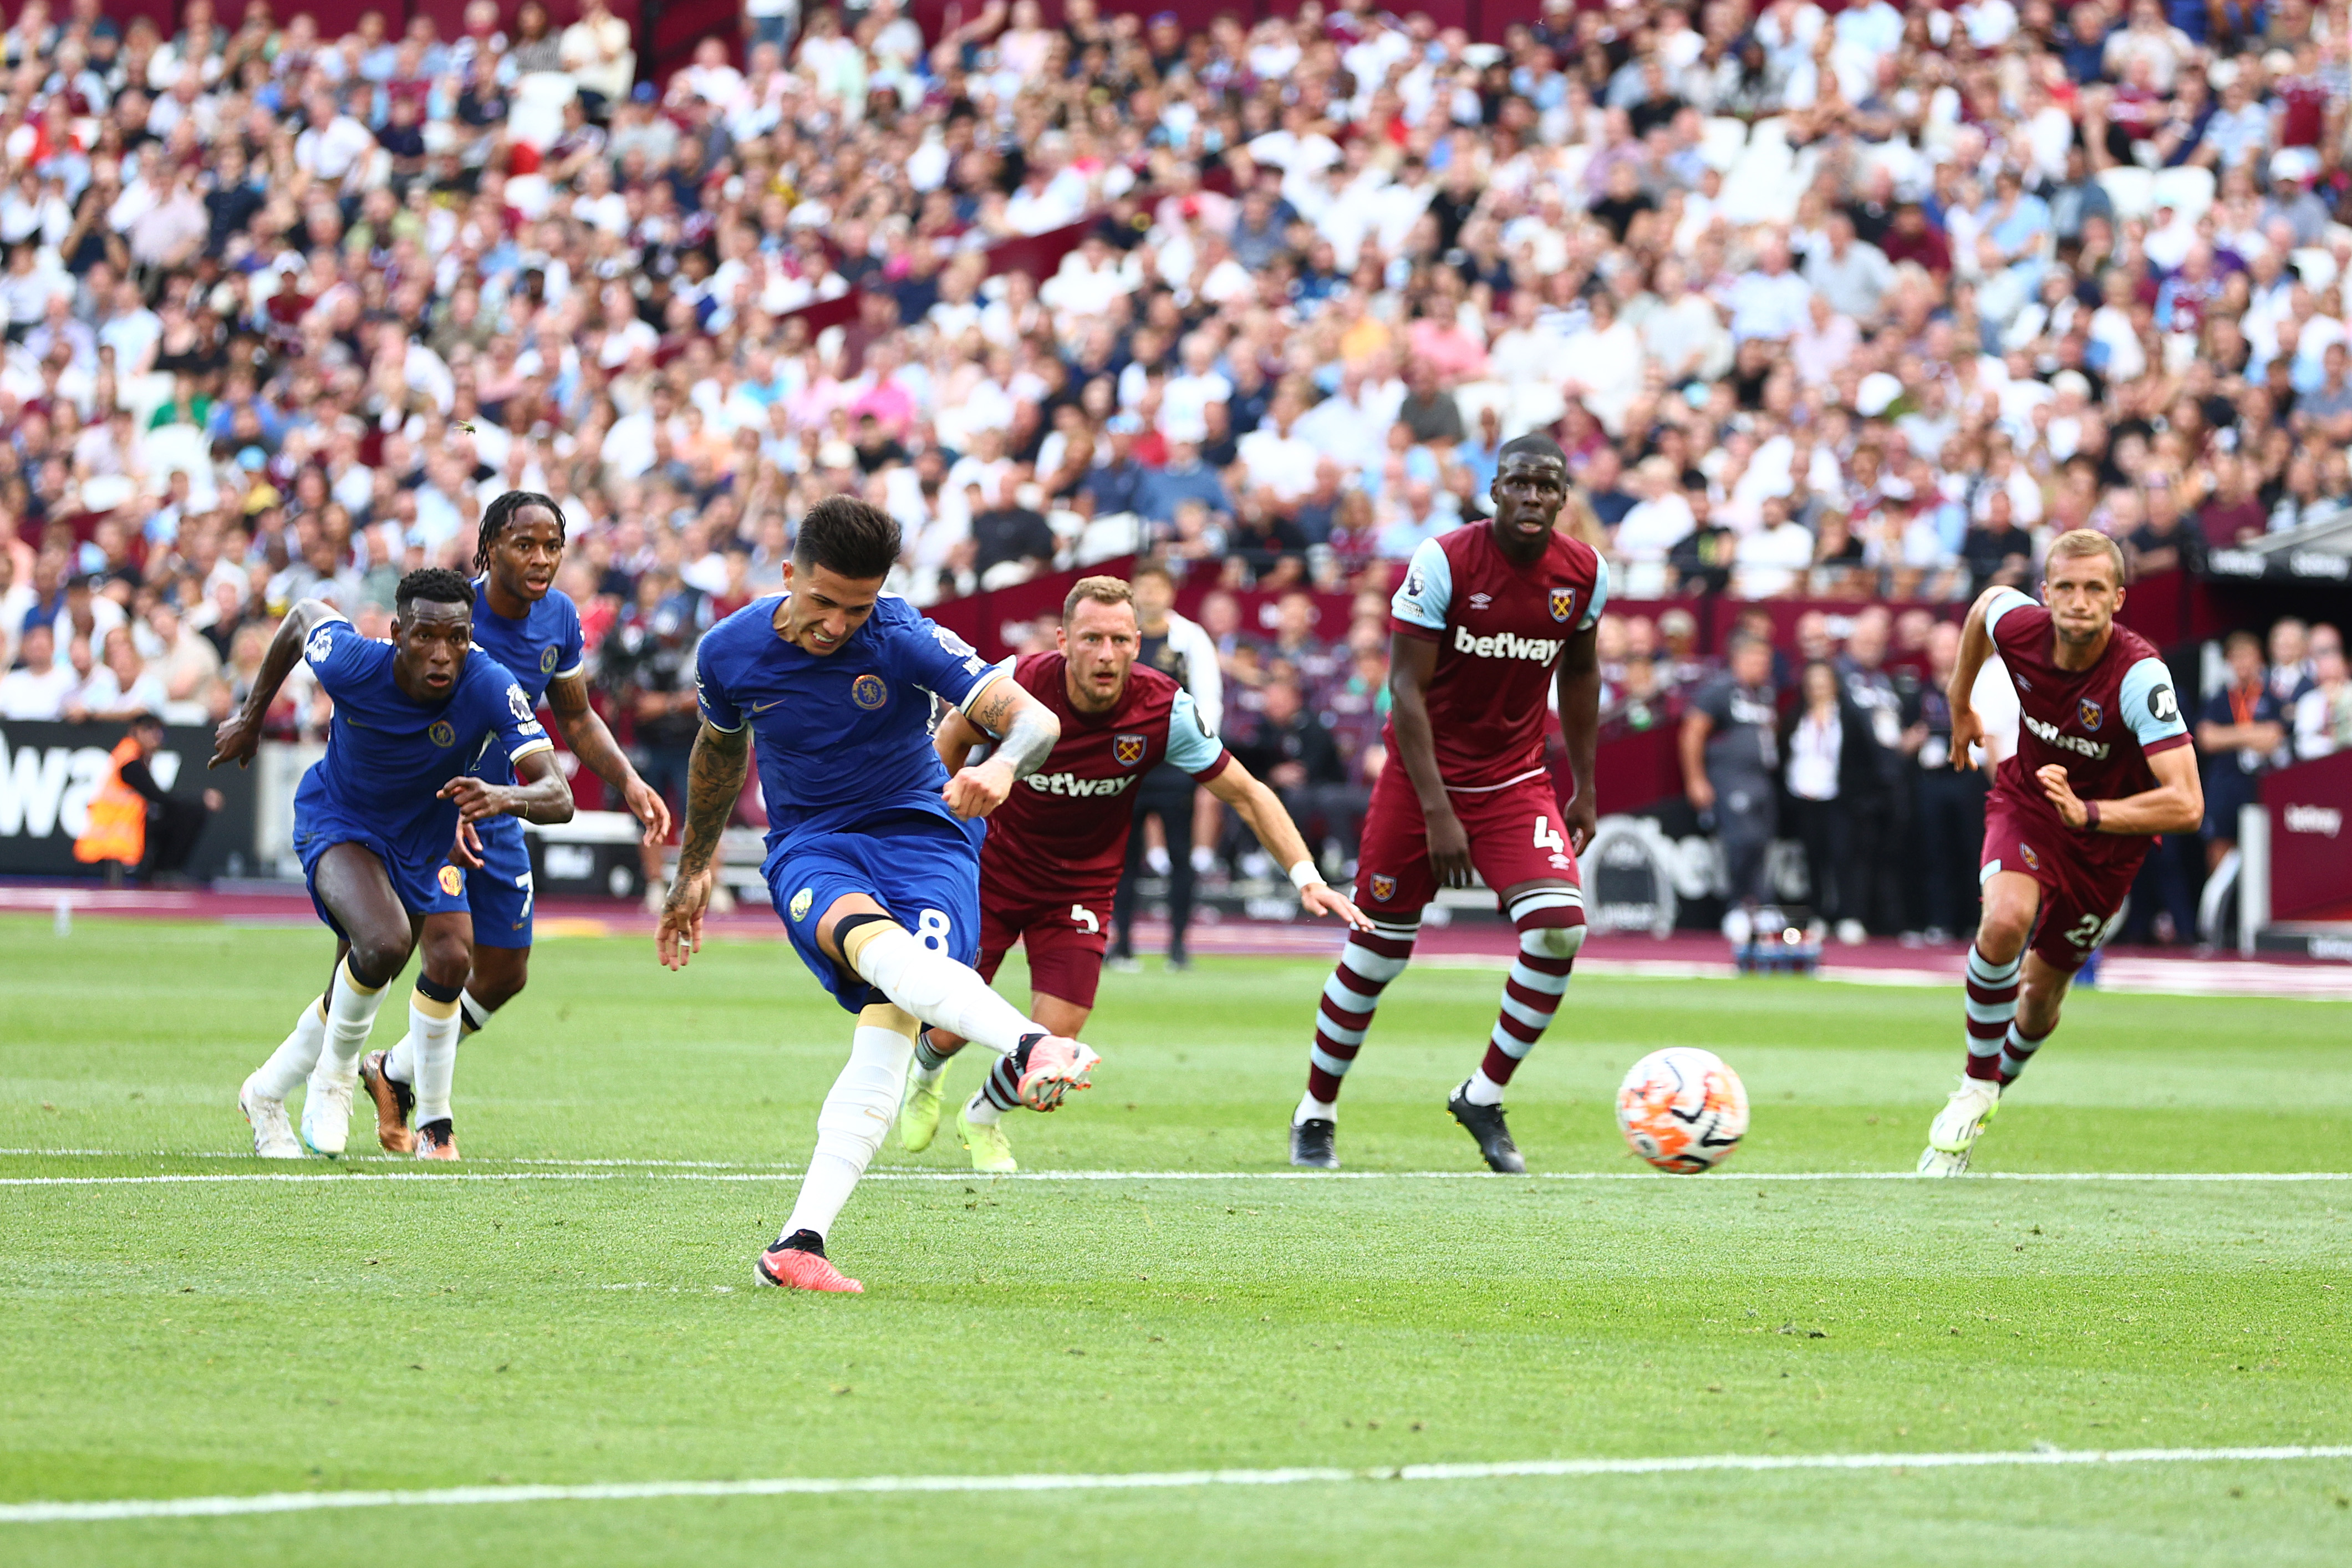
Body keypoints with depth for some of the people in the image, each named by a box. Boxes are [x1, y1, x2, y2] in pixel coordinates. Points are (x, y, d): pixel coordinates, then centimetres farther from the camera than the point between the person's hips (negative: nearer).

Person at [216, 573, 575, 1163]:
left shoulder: (491, 688, -31)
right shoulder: (350, 663, -30)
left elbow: (558, 798, -36)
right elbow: (304, 614, -5)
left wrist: (505, 797, -59)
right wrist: (251, 718, 6)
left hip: (427, 839, 3)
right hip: (337, 822, -3)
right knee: (385, 942, -30)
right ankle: (335, 1075, 0)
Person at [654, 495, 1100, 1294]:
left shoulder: (906, 640, -13)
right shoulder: (730, 652, -3)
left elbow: (1035, 719, -21)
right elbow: (719, 750, 20)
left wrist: (1003, 764, -45)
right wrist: (694, 866, 31)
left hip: (920, 832, -1)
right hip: (807, 850, 1)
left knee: (892, 1015, -27)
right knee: (872, 940, -36)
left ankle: (800, 1242, -31)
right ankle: (1031, 1047, -65)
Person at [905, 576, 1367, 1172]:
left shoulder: (1166, 710, -23)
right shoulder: (1018, 683, -25)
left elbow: (1246, 794, -12)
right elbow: (953, 737, -1)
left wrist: (1307, 878, -20)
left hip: (1081, 886, 1)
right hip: (990, 869, -1)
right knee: (950, 1029, 0)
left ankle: (982, 1117, 27)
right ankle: (925, 1077, 41)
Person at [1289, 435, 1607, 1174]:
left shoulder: (1584, 574, -3)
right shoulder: (1443, 563, -17)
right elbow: (1407, 687, -16)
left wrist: (1585, 790, 15)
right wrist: (1437, 814, -21)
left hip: (1516, 780, 3)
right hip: (1424, 774, -3)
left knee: (1558, 927, -17)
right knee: (1378, 951, 2)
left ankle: (1484, 1098, 1)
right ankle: (1315, 1114, 22)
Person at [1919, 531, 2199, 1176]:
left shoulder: (2140, 675, -34)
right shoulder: (2018, 626, -22)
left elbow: (2186, 805, -38)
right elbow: (1988, 600, 7)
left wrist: (2087, 813, -49)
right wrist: (1960, 704, 17)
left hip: (2107, 841, -1)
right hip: (2026, 803, 1)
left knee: (2043, 988, 11)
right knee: (2006, 919, -29)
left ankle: (2001, 1080, 44)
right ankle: (1976, 1086, -9)